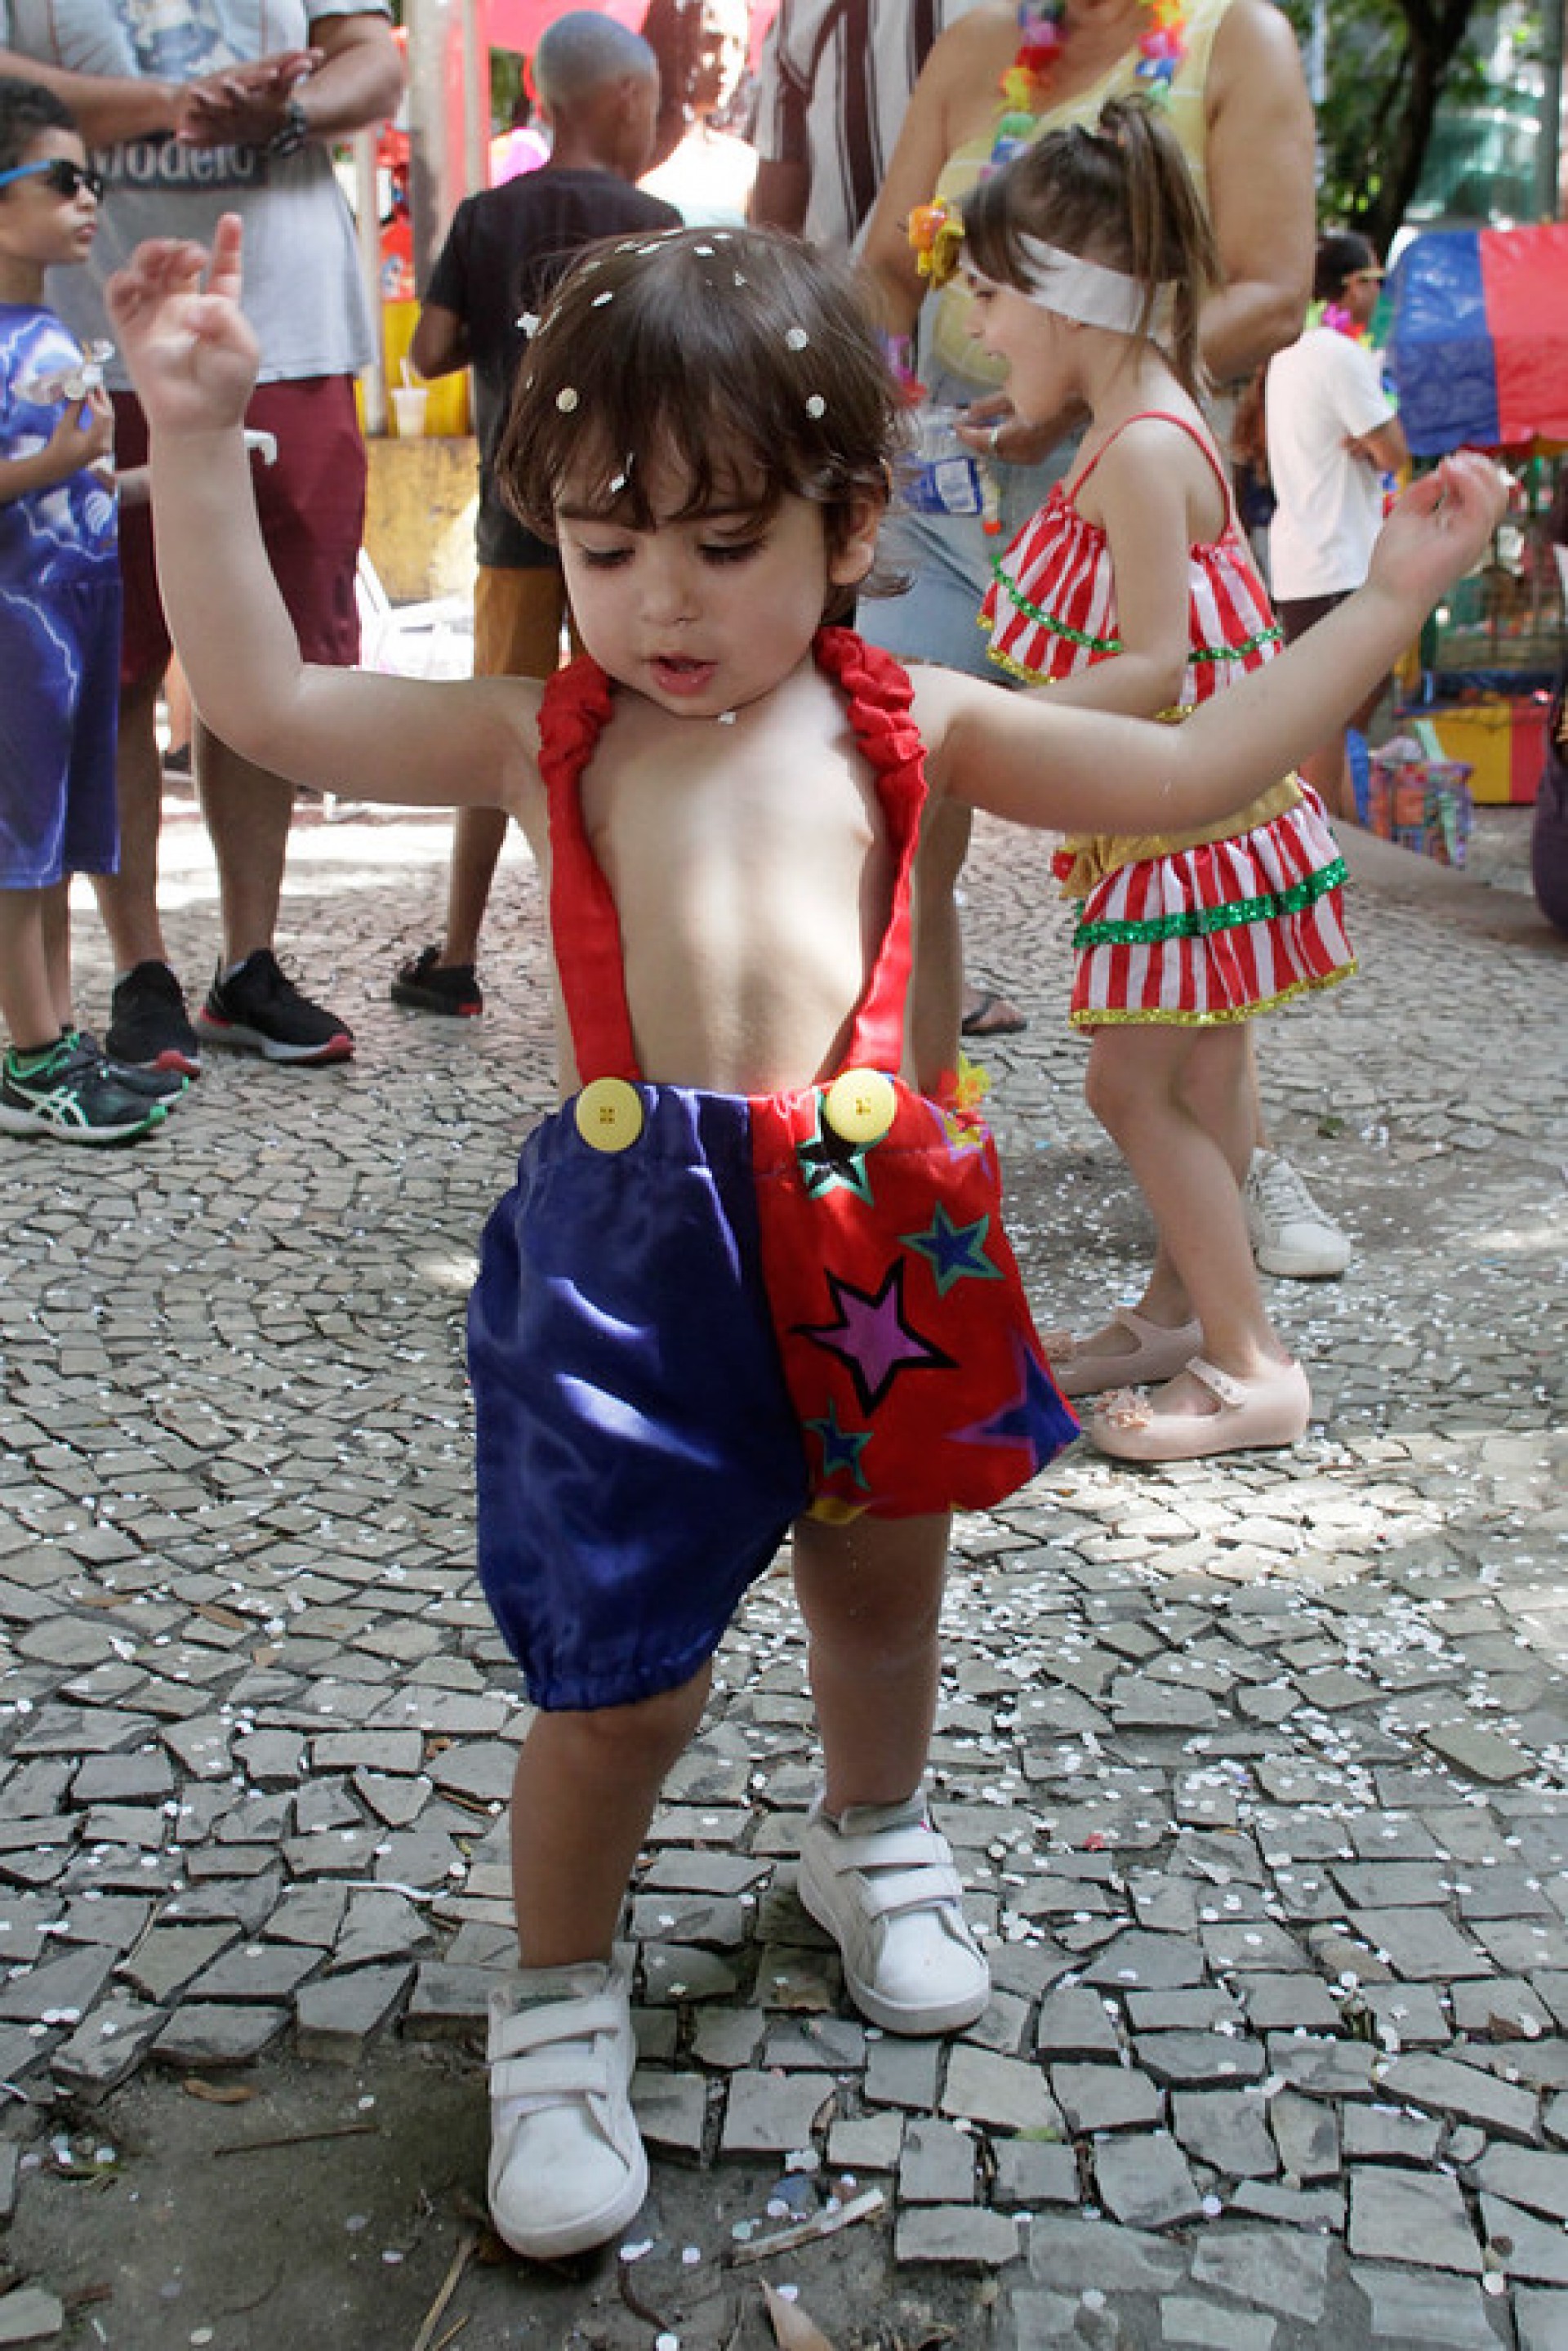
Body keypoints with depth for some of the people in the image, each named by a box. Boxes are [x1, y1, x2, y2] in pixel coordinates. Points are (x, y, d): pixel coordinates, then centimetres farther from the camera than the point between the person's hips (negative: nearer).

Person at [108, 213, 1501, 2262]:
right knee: (625, 1670, 0)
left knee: (883, 1569, 23)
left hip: (872, 1221, 3)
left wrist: (1385, 597, 6)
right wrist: (198, 437, -8)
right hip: (638, 1244, -2)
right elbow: (266, 700, -3)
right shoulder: (546, 740, 2)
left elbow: (1188, 771, 7)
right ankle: (562, 1998, 28)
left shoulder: (908, 725, 5)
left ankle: (875, 1835, 54)